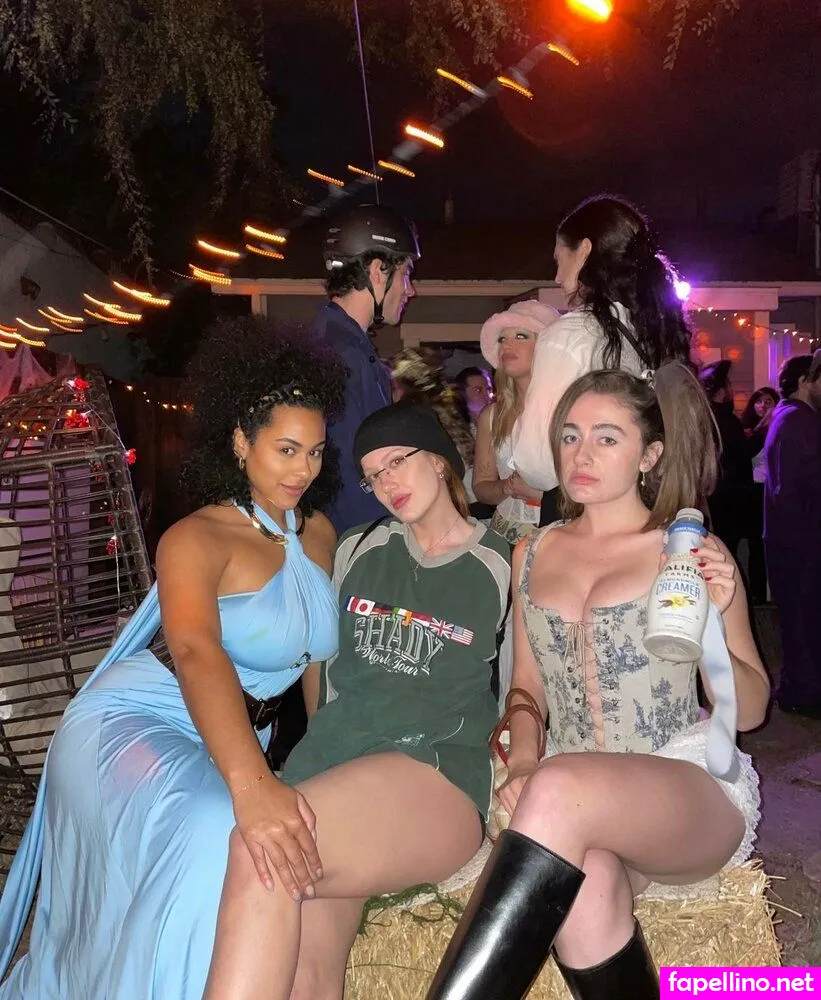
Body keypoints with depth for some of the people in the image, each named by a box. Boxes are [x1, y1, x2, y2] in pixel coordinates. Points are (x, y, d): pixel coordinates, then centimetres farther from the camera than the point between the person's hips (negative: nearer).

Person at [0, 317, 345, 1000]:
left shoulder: (319, 533, 5)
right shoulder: (197, 539, -16)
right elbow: (196, 653, -36)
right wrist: (251, 784, -51)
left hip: (235, 744, 7)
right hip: (133, 725, -7)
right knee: (218, 836, -35)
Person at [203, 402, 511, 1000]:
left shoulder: (504, 569, 7)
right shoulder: (357, 551, 18)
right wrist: (325, 743, 15)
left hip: (435, 772, -4)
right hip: (331, 758, 4)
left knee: (262, 850, -31)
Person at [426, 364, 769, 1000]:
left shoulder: (691, 551, 2)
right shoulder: (532, 554, 13)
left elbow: (751, 710, 6)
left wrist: (711, 623, -13)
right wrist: (522, 764, -1)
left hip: (695, 788, -2)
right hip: (577, 805, 3)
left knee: (562, 790, -37)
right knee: (583, 886, -35)